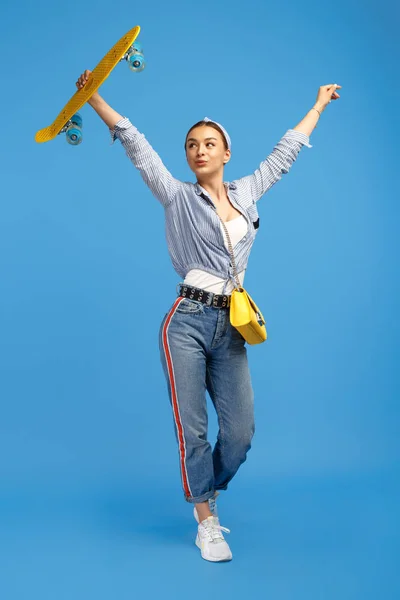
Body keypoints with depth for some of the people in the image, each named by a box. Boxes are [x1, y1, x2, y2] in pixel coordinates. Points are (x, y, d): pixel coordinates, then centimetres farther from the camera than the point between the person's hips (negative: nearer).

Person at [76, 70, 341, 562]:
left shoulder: (246, 193, 14)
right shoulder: (178, 197, 4)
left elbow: (285, 152, 25)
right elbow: (137, 146, 0)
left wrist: (318, 105, 35)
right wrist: (94, 98, -4)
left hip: (230, 328, 4)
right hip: (188, 322, -3)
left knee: (240, 431, 1)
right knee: (192, 428, 1)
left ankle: (206, 493, 31)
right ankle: (207, 522, 19)